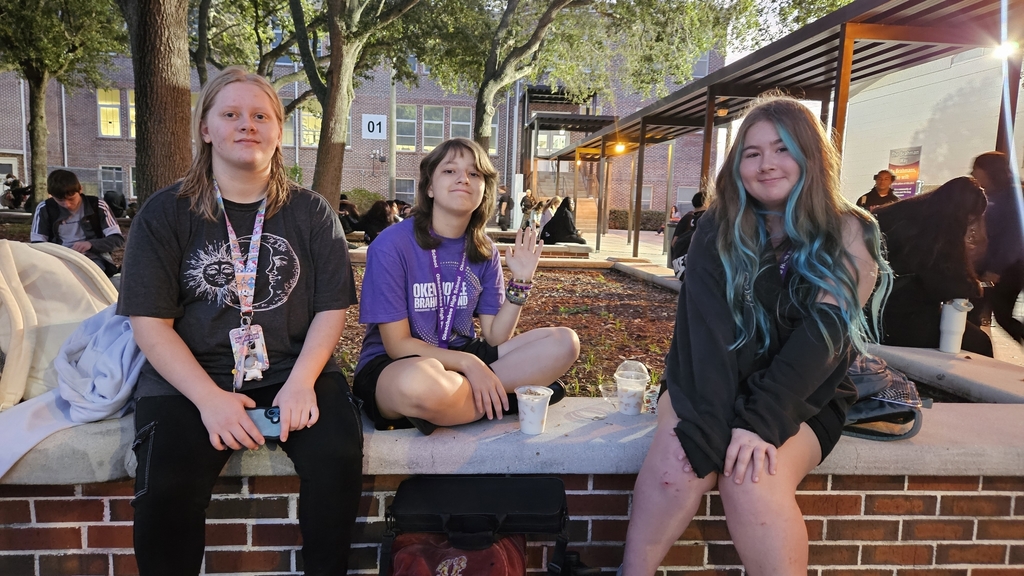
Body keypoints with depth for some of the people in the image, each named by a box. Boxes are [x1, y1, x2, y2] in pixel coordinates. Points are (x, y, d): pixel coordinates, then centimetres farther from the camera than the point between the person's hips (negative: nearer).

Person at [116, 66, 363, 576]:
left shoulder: (311, 213, 8)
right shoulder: (165, 214, 5)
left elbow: (332, 308, 2)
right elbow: (149, 323, -2)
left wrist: (301, 381, -15)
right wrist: (210, 398, -16)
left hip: (293, 369, 1)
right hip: (190, 375, 0)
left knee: (338, 457, -25)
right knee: (166, 488, -26)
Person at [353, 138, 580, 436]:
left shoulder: (484, 251, 1)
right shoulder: (392, 244, -15)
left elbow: (495, 337, 0)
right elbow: (397, 344, -15)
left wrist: (521, 280, -11)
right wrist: (468, 363, -24)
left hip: (462, 358, 6)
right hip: (391, 365, -5)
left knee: (564, 342, -8)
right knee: (422, 383, -43)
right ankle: (514, 394, -15)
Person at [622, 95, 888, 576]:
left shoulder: (848, 234, -4)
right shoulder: (717, 228, 0)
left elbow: (824, 332, -16)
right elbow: (706, 323, -14)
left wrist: (761, 419, -26)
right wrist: (712, 419, -27)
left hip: (803, 398, -1)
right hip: (712, 385, 2)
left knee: (753, 477, -30)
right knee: (680, 455, -28)